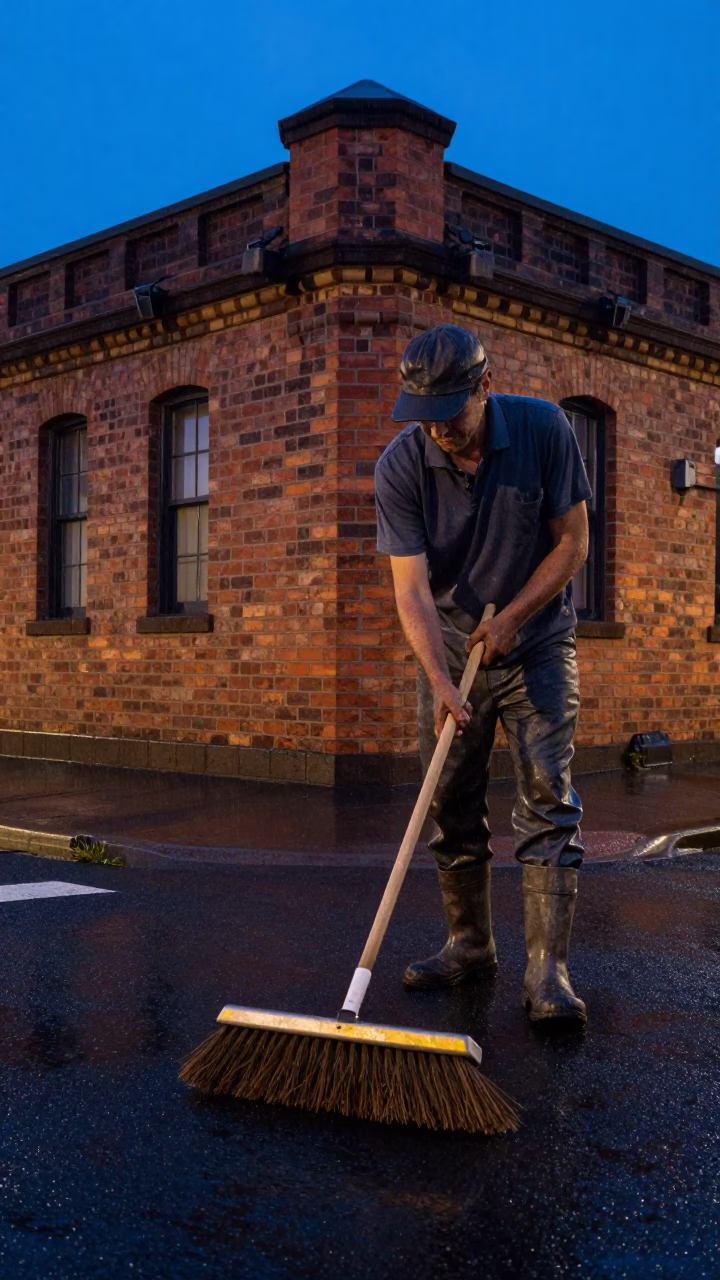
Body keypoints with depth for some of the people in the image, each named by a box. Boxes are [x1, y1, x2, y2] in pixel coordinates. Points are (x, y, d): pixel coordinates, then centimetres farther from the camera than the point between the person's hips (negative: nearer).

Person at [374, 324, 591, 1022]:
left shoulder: (543, 428, -14)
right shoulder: (399, 466, -15)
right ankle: (469, 945, 22)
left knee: (547, 799, -10)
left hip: (536, 645, -1)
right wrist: (440, 681, -33)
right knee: (451, 807, 6)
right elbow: (412, 587, -20)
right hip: (449, 652, 2)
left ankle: (547, 971, -8)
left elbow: (572, 541, -7)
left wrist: (510, 617, -15)